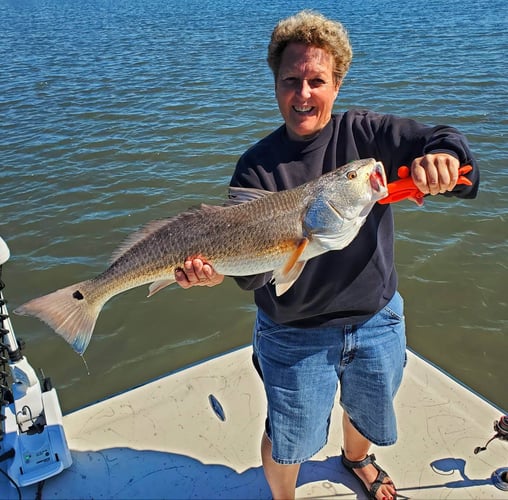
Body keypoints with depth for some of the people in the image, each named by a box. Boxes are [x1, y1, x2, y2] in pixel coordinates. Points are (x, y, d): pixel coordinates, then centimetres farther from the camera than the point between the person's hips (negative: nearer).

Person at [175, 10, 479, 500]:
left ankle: (357, 459, 66)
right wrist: (218, 270, -43)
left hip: (377, 320, 3)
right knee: (287, 442, 15)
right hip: (294, 335, -2)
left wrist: (442, 155, -43)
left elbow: (442, 141, -19)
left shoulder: (365, 134, -10)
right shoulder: (257, 167, -15)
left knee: (367, 413, 29)